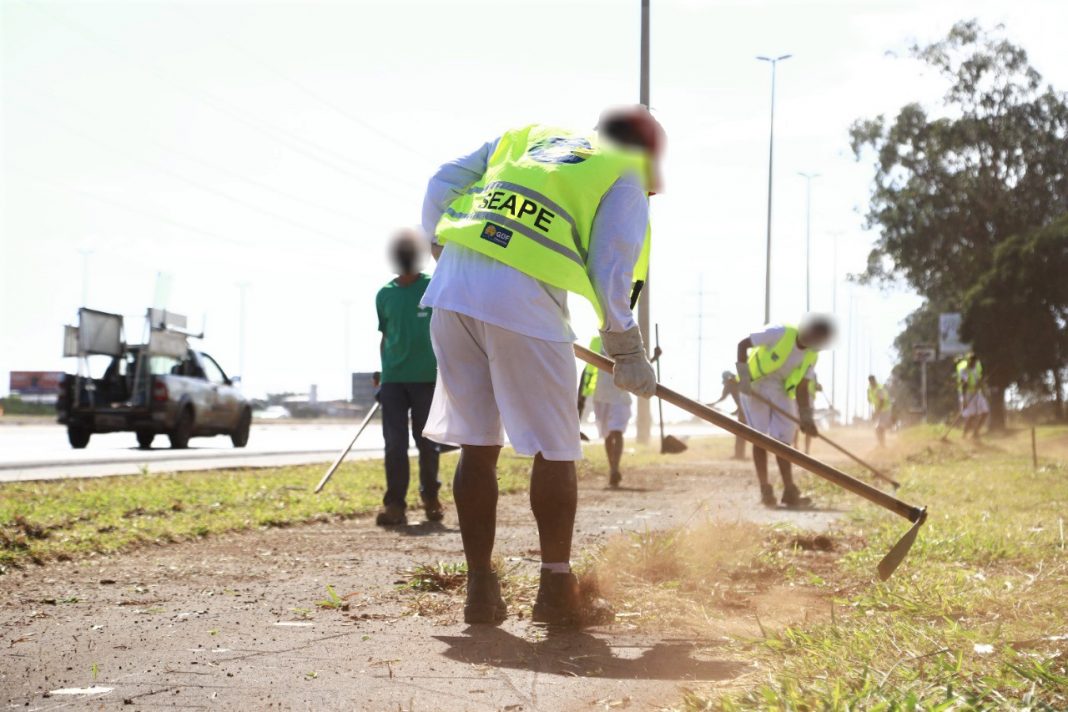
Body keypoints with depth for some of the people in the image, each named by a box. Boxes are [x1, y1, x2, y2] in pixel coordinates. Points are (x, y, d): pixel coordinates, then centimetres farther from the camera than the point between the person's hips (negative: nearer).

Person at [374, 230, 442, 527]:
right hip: (393, 379, 2)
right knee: (394, 444, -2)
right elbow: (385, 337, 14)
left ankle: (431, 497, 20)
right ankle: (394, 503, -1)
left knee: (427, 441, 6)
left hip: (427, 377, -2)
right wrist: (383, 374, 11)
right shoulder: (385, 294, 7)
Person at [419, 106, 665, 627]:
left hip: (452, 289, 5)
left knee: (477, 444, 13)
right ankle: (555, 591, 9)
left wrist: (443, 247, 31)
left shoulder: (528, 136, 28)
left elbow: (442, 184, 21)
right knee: (554, 450, 7)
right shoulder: (625, 179, 13)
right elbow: (611, 272, 3)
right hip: (522, 297, -5)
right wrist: (627, 352, 13)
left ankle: (480, 590, 16)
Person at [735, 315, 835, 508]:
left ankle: (790, 492, -1)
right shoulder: (780, 333, -21)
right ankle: (765, 491, -4)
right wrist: (743, 376, -19)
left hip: (780, 391, 5)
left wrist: (805, 417, -11)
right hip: (755, 386, -5)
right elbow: (742, 344, -15)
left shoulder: (811, 355, -4)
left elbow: (802, 387, -1)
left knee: (783, 440, -1)